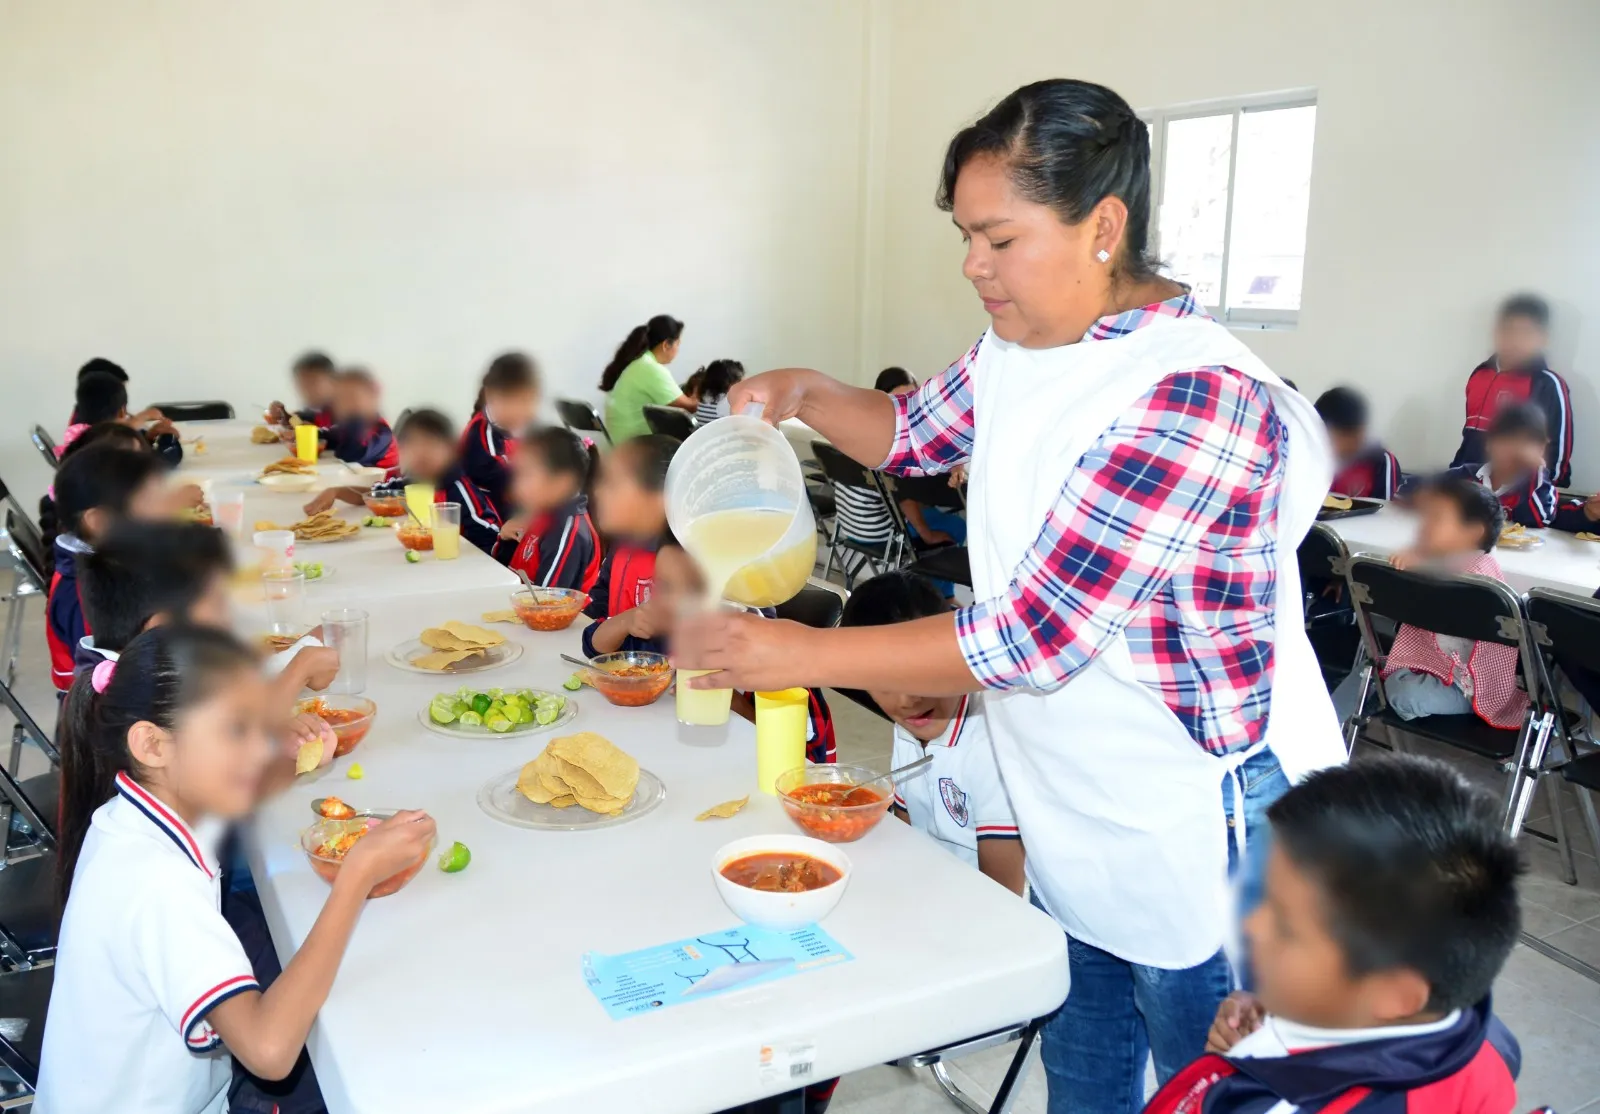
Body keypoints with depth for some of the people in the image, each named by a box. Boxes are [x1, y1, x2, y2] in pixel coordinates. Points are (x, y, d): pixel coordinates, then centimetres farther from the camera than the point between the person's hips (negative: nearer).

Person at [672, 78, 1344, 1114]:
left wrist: (801, 655, -22)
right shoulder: (1018, 349, 0)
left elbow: (1031, 640, -30)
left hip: (1205, 834, -8)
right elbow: (916, 434, 20)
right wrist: (807, 393, 0)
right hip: (1076, 814, 8)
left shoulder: (1197, 398, -29)